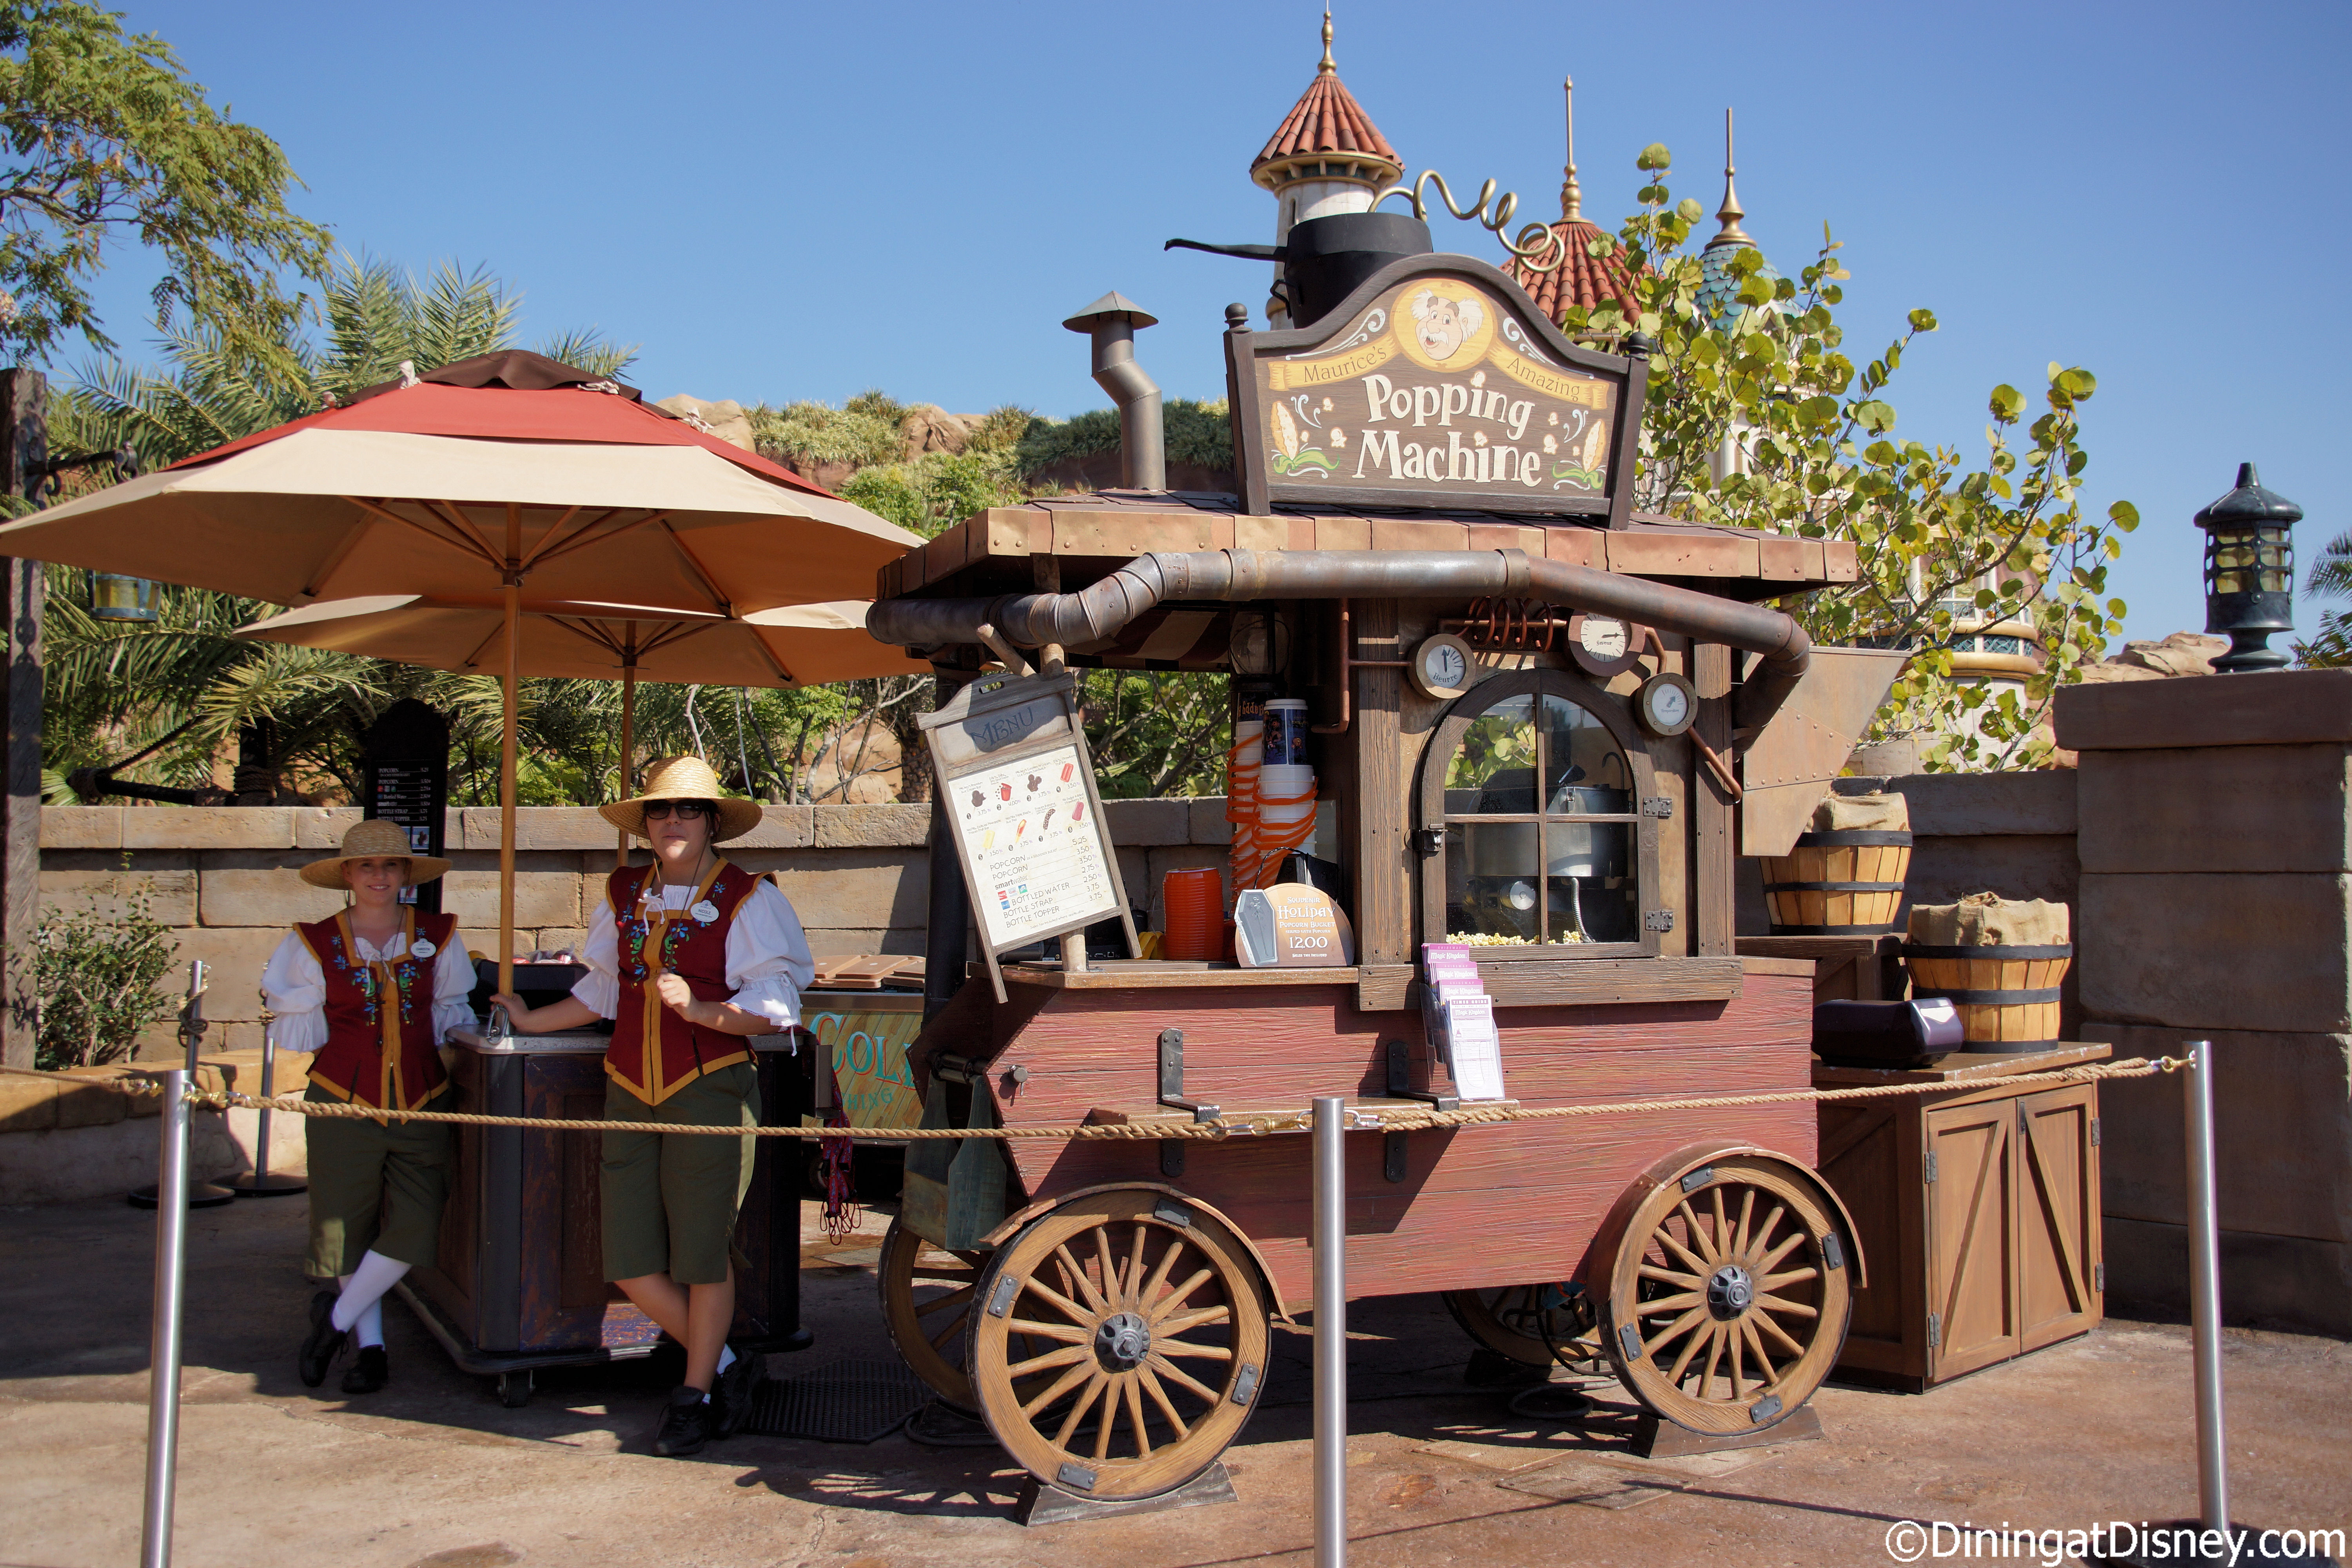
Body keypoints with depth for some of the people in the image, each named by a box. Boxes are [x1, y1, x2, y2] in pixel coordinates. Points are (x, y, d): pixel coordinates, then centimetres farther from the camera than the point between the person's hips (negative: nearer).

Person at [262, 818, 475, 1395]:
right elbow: (298, 1028, 5)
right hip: (344, 1102, -1)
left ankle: (336, 1316, 14)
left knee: (415, 1225, -8)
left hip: (421, 1103, 1)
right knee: (348, 1228, 6)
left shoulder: (437, 937, 5)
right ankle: (371, 1347, 23)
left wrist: (463, 1033, -2)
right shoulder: (315, 943, 0)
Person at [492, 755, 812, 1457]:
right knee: (629, 1261, 2)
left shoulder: (748, 899, -3)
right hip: (631, 1090, 5)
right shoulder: (623, 895, 12)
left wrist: (699, 1009, -22)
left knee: (701, 1251, -1)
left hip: (709, 1088, -5)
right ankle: (725, 1365, 22)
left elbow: (773, 1008, -8)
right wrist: (531, 1021, 28)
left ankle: (696, 1392, 19)